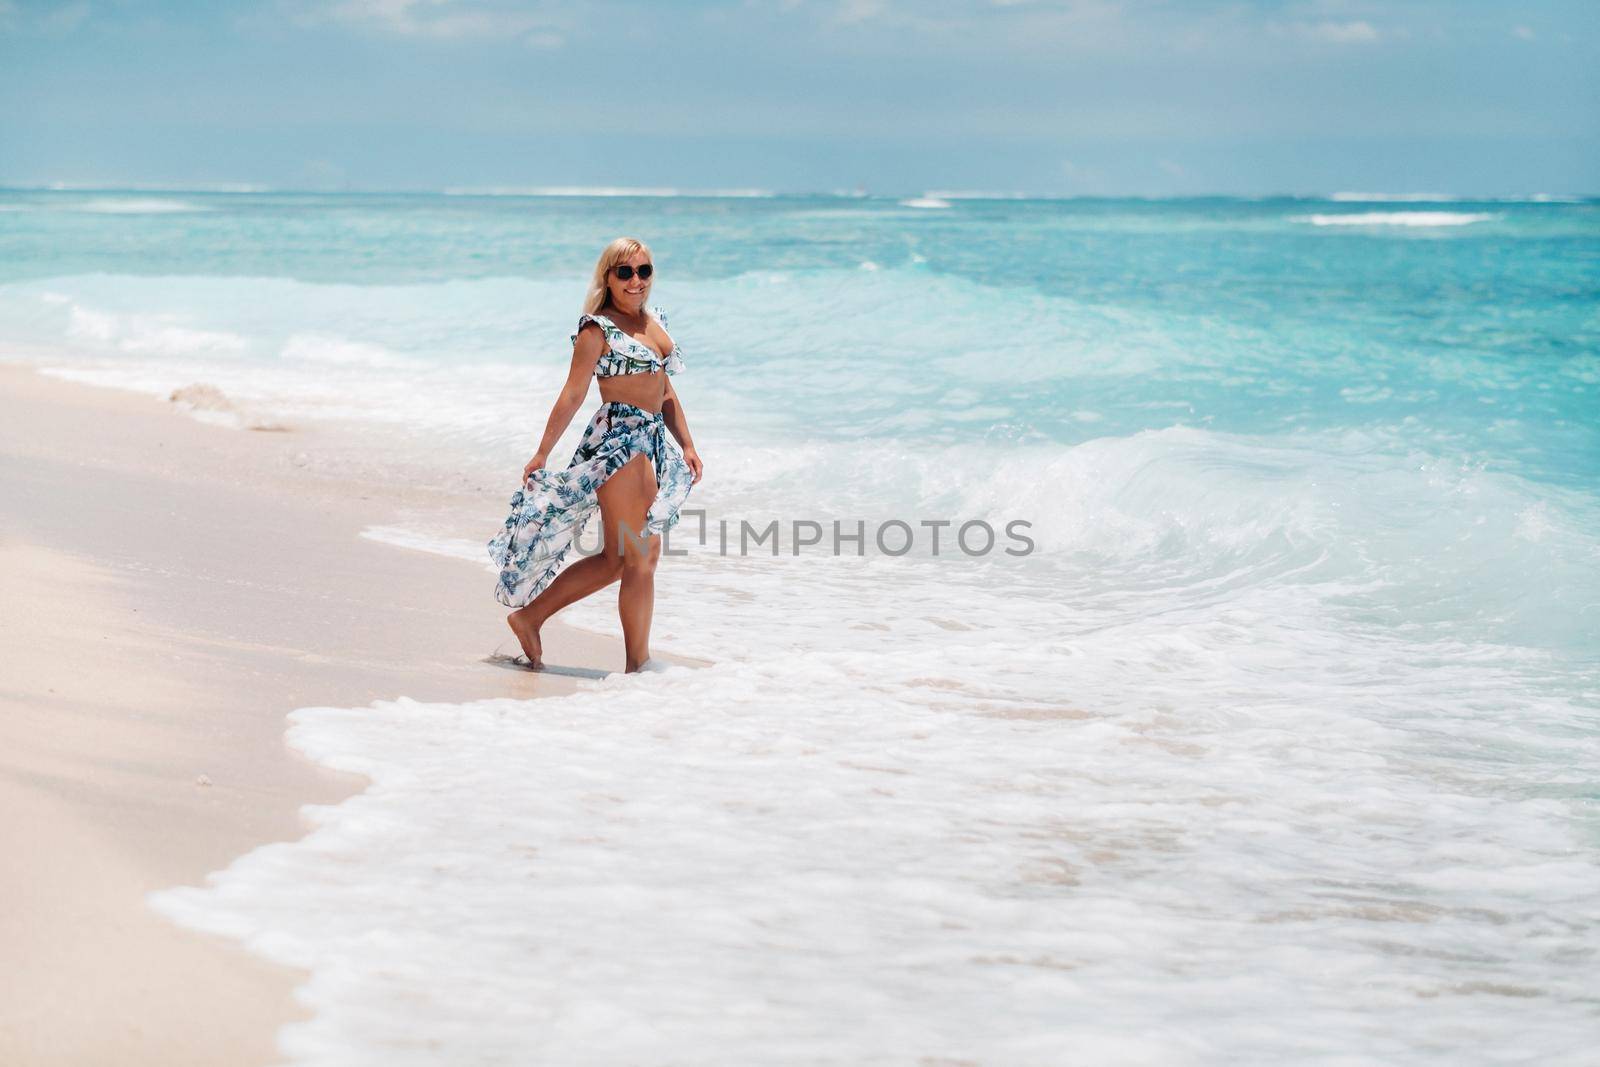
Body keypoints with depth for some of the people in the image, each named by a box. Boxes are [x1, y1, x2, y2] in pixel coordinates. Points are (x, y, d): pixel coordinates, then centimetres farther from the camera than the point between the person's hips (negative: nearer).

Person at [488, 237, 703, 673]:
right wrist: (541, 454, -9)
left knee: (616, 559, 11)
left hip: (654, 443, 8)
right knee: (639, 558, -6)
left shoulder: (655, 320, 17)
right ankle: (638, 663, 2)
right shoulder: (597, 328, -6)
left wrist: (687, 444, 14)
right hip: (617, 442, -8)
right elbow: (573, 394, -8)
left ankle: (529, 616, 22)